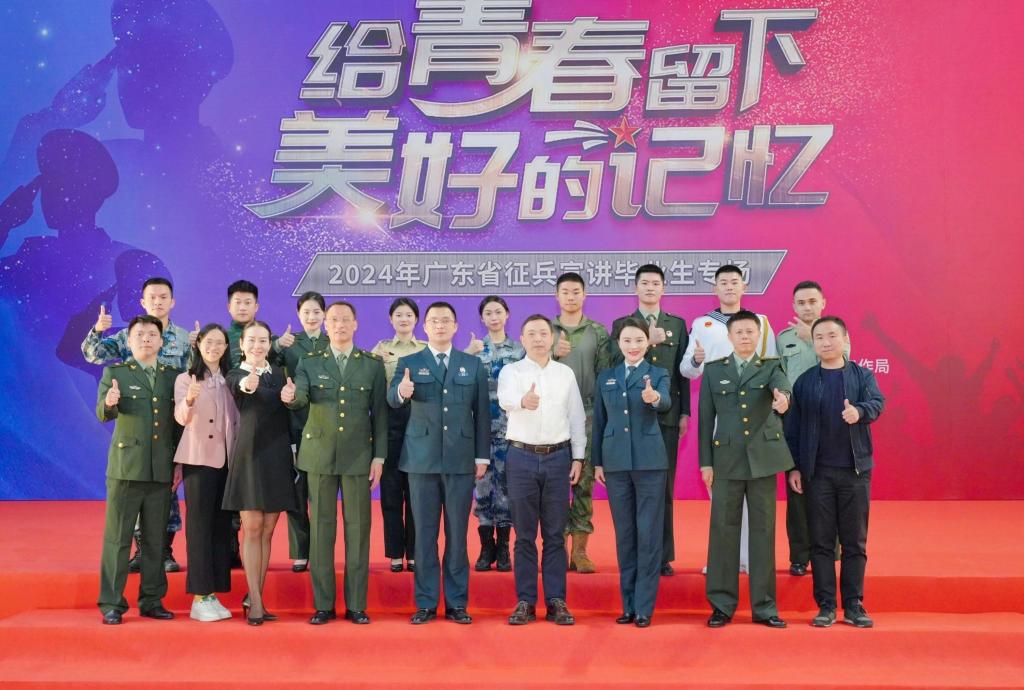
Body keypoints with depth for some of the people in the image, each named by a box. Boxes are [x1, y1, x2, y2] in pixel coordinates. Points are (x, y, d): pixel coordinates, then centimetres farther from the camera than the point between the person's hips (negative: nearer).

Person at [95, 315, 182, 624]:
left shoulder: (173, 376, 11)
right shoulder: (114, 373, 4)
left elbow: (178, 422, 11)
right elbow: (102, 414, -10)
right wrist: (109, 404, -33)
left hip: (161, 471, 3)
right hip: (126, 468, -3)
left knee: (155, 539, 8)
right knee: (117, 538, 1)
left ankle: (151, 601, 17)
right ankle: (111, 604, 8)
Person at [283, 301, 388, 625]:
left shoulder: (373, 364, 7)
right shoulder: (310, 363, 8)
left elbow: (380, 413, 5)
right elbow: (300, 397, -11)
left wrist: (379, 456, -1)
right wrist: (290, 396, -35)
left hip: (358, 456, 0)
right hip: (320, 455, 0)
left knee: (358, 529, 2)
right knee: (321, 528, 3)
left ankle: (356, 605, 9)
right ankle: (323, 604, 11)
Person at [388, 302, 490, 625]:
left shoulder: (473, 365, 9)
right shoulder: (409, 363, 5)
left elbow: (482, 412, 8)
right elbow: (392, 399, -12)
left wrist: (482, 456, 3)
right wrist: (402, 391, -35)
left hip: (461, 460, 1)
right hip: (422, 459, -1)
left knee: (457, 533, 5)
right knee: (424, 533, 4)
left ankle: (456, 603, 15)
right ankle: (426, 603, 13)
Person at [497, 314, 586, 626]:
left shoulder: (566, 373, 8)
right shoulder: (511, 371, 0)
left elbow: (577, 417, 10)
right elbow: (505, 399, -22)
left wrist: (578, 458, 3)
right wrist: (522, 401, -45)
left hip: (558, 457, 2)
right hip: (522, 457, -1)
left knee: (555, 535, 5)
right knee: (524, 535, 4)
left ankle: (556, 602, 11)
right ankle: (525, 602, 11)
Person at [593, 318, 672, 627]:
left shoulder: (658, 374, 2)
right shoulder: (605, 377, 11)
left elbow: (666, 402, -19)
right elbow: (599, 422, 12)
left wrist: (654, 397, -42)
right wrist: (598, 461, 9)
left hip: (649, 460, -3)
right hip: (616, 462, 3)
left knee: (649, 533, -1)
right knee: (624, 534, 8)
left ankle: (644, 607, 5)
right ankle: (628, 605, 17)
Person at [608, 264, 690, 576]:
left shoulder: (677, 324, 11)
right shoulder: (621, 325, 8)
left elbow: (683, 371, 7)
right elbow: (616, 363, -6)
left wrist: (685, 412, 2)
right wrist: (646, 342, -15)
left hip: (667, 415, 1)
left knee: (664, 486, 2)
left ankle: (663, 556, 10)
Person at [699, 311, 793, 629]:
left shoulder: (771, 367, 7)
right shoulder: (714, 370, 8)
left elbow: (782, 384, -18)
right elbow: (706, 418, 5)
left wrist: (782, 396, -43)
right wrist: (706, 462, 0)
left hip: (763, 458, 0)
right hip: (727, 459, 0)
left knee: (763, 530, 4)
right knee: (723, 530, 2)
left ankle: (764, 606, 12)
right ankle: (722, 604, 11)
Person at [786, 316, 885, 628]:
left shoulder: (863, 375, 5)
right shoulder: (804, 381, 6)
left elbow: (877, 403, -14)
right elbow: (793, 427, 5)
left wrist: (859, 411, -36)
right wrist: (793, 467, 0)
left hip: (855, 470, 0)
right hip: (818, 472, 0)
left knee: (855, 541, 5)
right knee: (821, 541, 3)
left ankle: (853, 605, 14)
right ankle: (826, 606, 10)